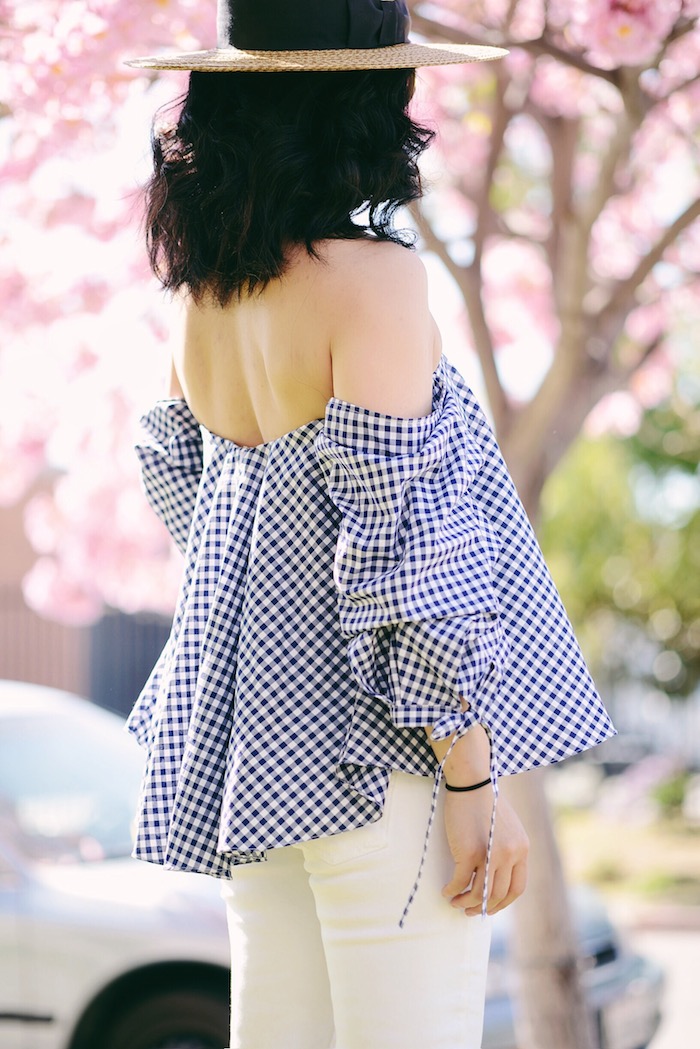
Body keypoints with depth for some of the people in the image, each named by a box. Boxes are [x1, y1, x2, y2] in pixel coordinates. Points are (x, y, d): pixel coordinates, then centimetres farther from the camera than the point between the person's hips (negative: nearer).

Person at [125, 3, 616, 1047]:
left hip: (247, 728, 8)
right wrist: (473, 782, -15)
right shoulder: (372, 277, -15)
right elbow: (402, 540, -18)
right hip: (370, 736, -8)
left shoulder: (203, 283, 7)